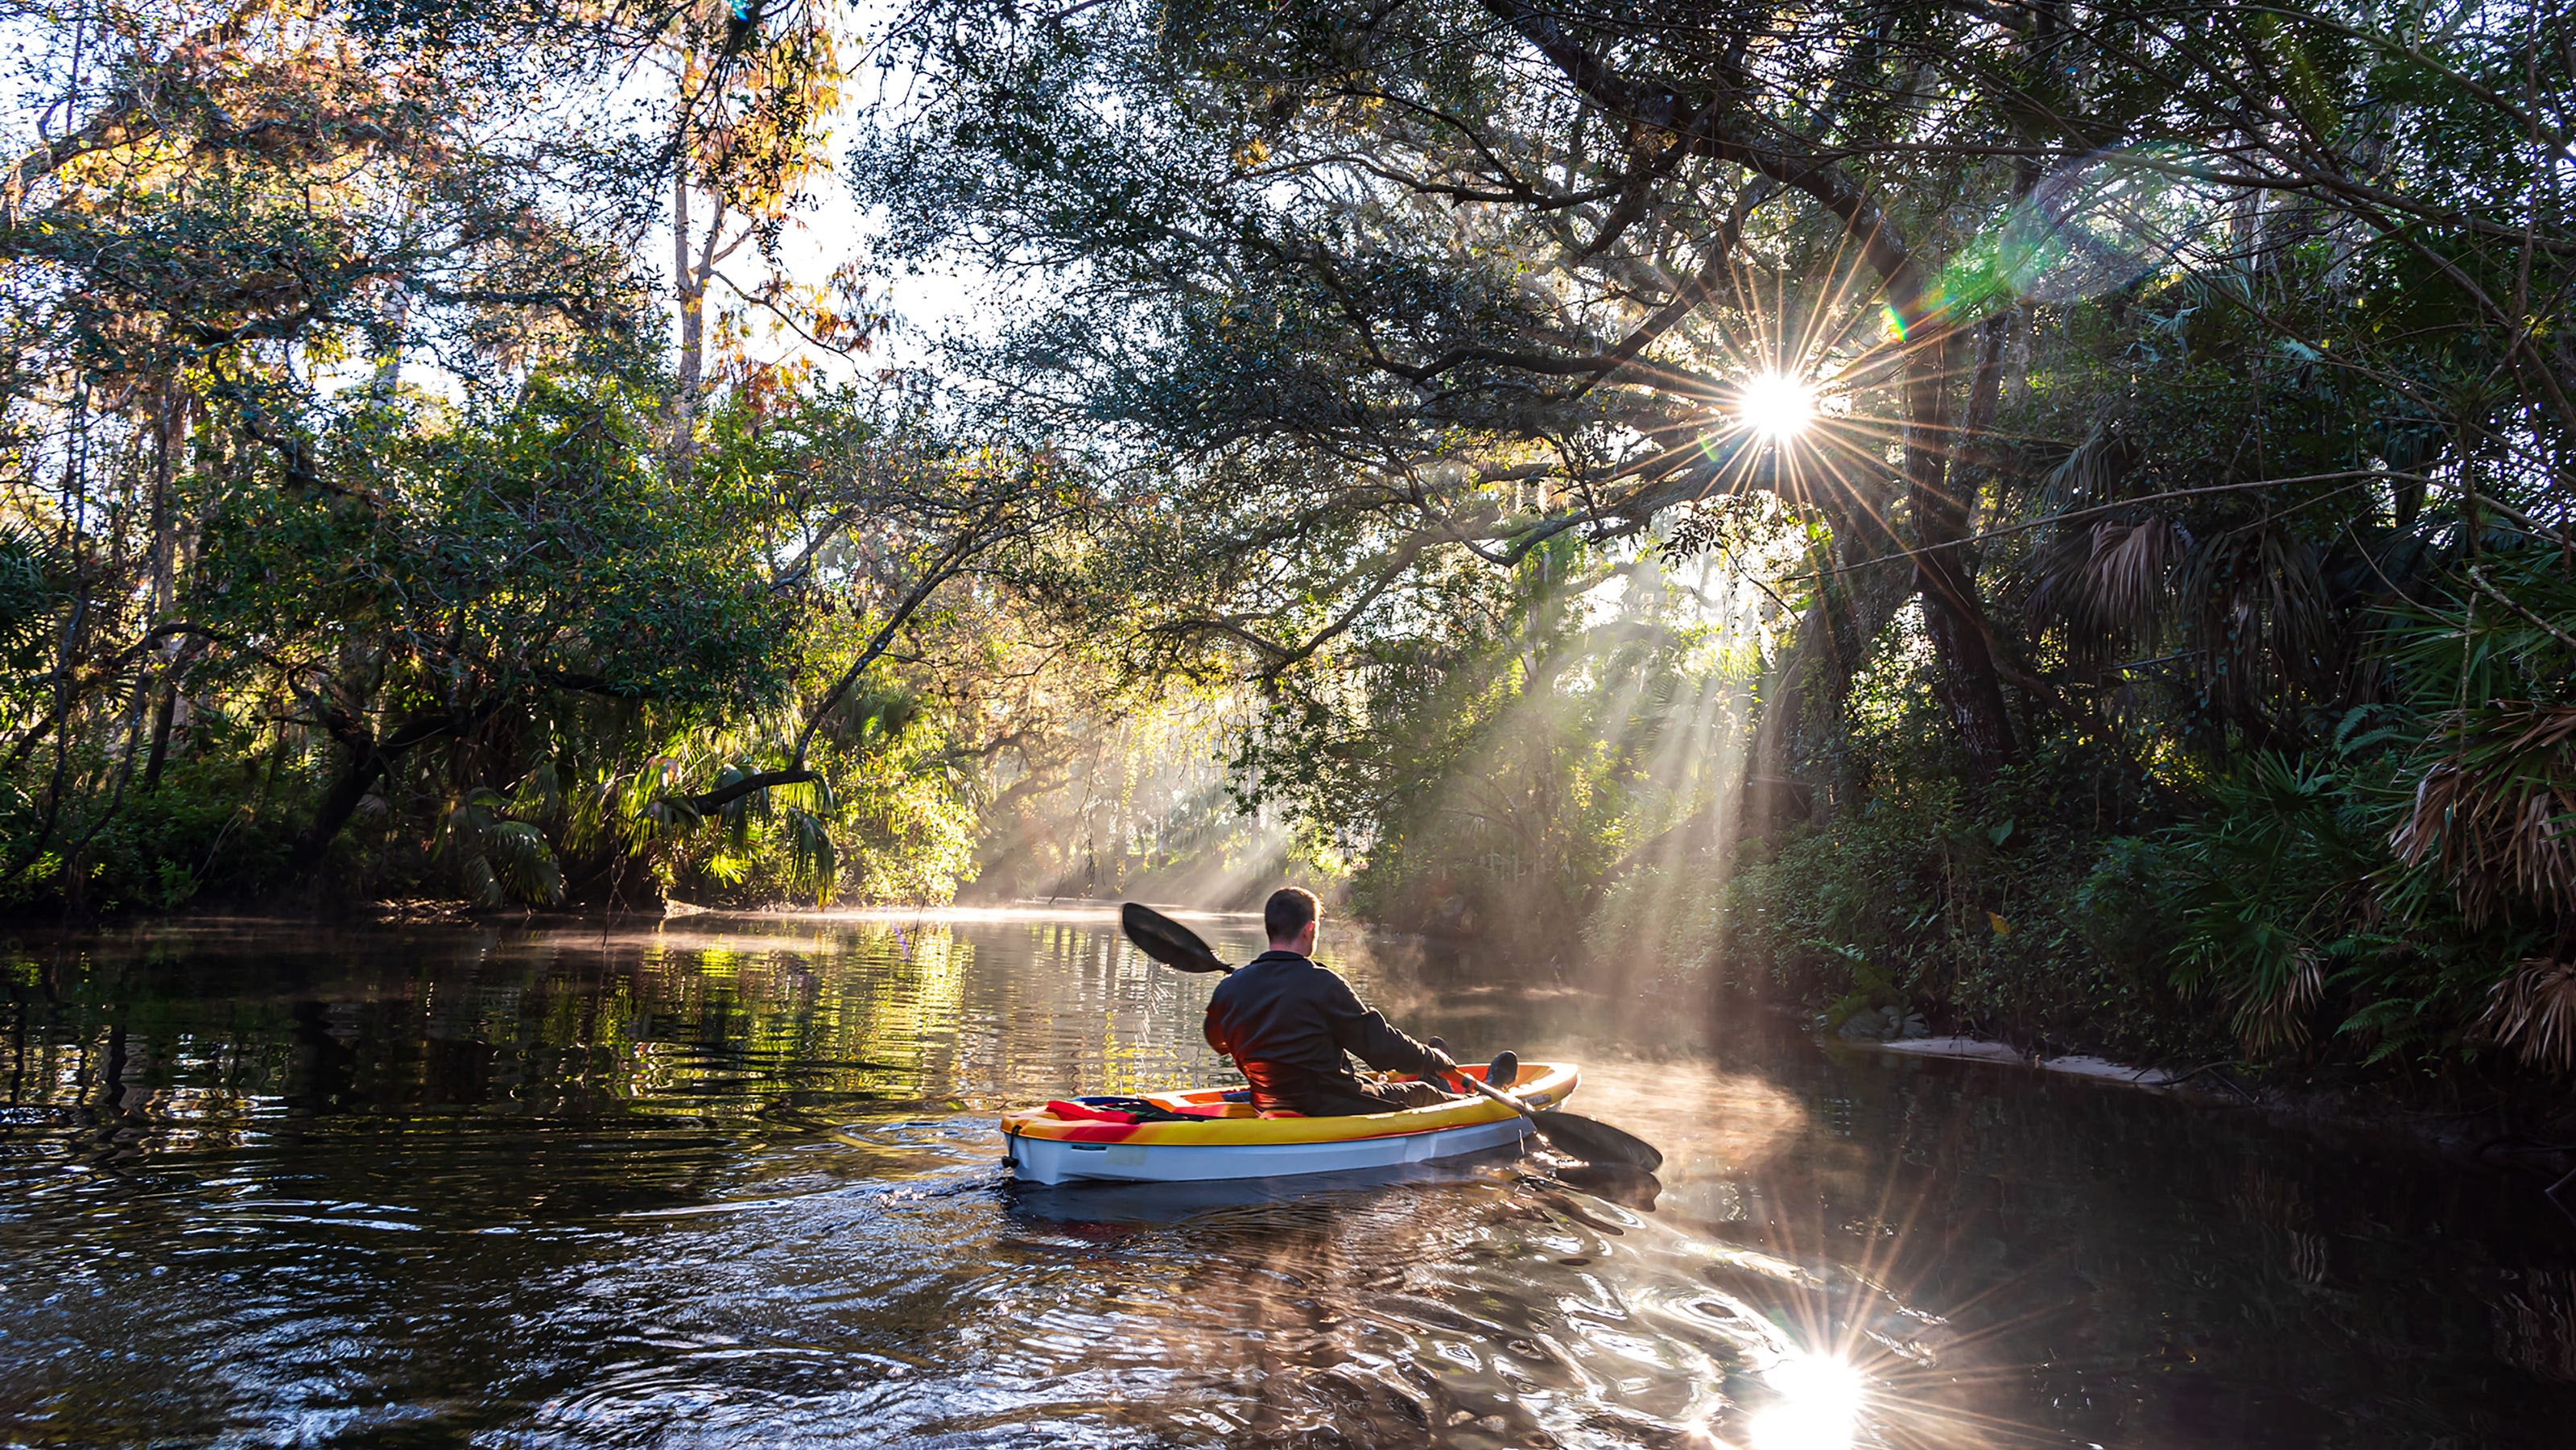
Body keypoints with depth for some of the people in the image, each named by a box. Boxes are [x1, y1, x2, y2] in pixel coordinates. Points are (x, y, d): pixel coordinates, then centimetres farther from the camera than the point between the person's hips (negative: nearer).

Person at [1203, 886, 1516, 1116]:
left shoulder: (1229, 989, -6)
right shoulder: (1321, 984, -24)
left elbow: (1217, 1042, 14)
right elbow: (1381, 1045, -17)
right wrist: (1436, 1060, 0)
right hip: (1331, 1111, -7)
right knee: (1423, 1093, 18)